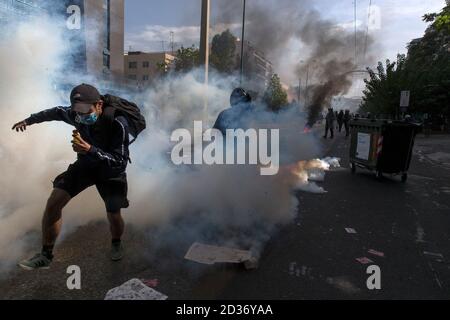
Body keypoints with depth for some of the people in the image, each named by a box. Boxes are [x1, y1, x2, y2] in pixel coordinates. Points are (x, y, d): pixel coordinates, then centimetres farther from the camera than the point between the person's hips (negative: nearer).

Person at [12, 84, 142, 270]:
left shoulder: (118, 123, -33)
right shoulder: (76, 114, -17)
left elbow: (120, 162, -34)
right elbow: (58, 112, 8)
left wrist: (90, 149, -46)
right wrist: (29, 120, 21)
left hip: (111, 170, -4)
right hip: (86, 163, 4)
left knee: (114, 216, -4)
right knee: (53, 203, -8)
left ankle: (116, 244, 33)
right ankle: (46, 256, 8)